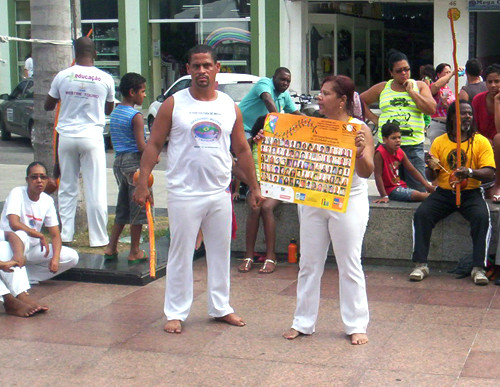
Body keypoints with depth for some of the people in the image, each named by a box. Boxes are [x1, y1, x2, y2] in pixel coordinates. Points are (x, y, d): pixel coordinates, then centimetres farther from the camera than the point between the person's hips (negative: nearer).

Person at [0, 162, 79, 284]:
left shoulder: (47, 201, 1)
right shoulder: (17, 193, -15)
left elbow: (55, 235, 0)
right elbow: (14, 224, -30)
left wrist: (56, 257, -18)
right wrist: (40, 236, -20)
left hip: (31, 249, 6)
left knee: (72, 257, -9)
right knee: (20, 235, -40)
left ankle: (25, 276, -7)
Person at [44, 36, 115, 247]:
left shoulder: (63, 76, -2)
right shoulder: (105, 79, -3)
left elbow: (48, 106, 10)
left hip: (67, 136, 2)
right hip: (92, 137, -2)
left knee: (67, 188, 13)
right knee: (95, 190, 3)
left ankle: (65, 234, 17)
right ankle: (98, 238, 6)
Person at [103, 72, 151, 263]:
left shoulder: (114, 113, 12)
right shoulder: (136, 116, -13)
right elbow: (141, 146, -19)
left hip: (118, 161, 8)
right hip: (135, 162, -8)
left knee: (122, 208, 18)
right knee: (138, 208, 2)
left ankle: (111, 247, 17)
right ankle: (135, 252, 7)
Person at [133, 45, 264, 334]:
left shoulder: (230, 107, 7)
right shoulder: (174, 104, -1)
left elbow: (242, 150, 13)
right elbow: (154, 144, -2)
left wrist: (254, 187, 12)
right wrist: (143, 181, -10)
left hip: (220, 193, 3)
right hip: (184, 193, -3)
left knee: (220, 252, 12)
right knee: (181, 254, 3)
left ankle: (221, 307, 25)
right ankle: (176, 313, 13)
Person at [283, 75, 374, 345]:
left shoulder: (359, 129, -6)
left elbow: (366, 172, -12)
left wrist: (360, 151, -30)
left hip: (348, 203, -4)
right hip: (313, 201, 5)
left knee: (349, 265, 2)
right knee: (309, 263, 8)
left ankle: (356, 325, 12)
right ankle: (303, 322, 18)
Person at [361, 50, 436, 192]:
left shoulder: (419, 86, 10)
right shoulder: (382, 88, 12)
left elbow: (431, 109, -3)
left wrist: (411, 91, -4)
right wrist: (374, 119, 6)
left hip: (413, 145, -1)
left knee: (418, 191, -8)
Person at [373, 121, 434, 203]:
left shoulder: (400, 152, 4)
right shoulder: (380, 153, -18)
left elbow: (412, 170, 10)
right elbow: (378, 175, -20)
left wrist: (427, 185, 2)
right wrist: (384, 196, -23)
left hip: (401, 186, 8)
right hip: (390, 189, -8)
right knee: (417, 195, -23)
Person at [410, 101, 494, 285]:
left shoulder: (481, 141, 1)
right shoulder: (439, 142, 6)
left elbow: (489, 173, -8)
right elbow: (432, 177, 8)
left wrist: (470, 172, -27)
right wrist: (431, 167, -16)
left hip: (471, 193, -2)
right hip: (444, 192, 2)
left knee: (482, 216, -30)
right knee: (421, 213, -23)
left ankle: (478, 268, -22)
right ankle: (420, 265, -16)